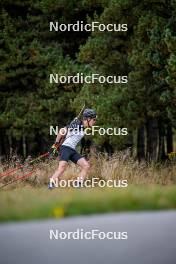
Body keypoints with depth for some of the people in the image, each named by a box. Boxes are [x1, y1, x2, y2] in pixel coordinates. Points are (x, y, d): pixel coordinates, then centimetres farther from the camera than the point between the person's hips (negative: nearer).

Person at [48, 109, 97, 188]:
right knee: (62, 166, -28)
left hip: (73, 150, 9)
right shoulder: (76, 124, -12)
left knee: (86, 166, -2)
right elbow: (62, 131, -13)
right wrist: (57, 143, -5)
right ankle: (51, 184, -24)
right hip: (65, 148, -8)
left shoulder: (84, 128, 14)